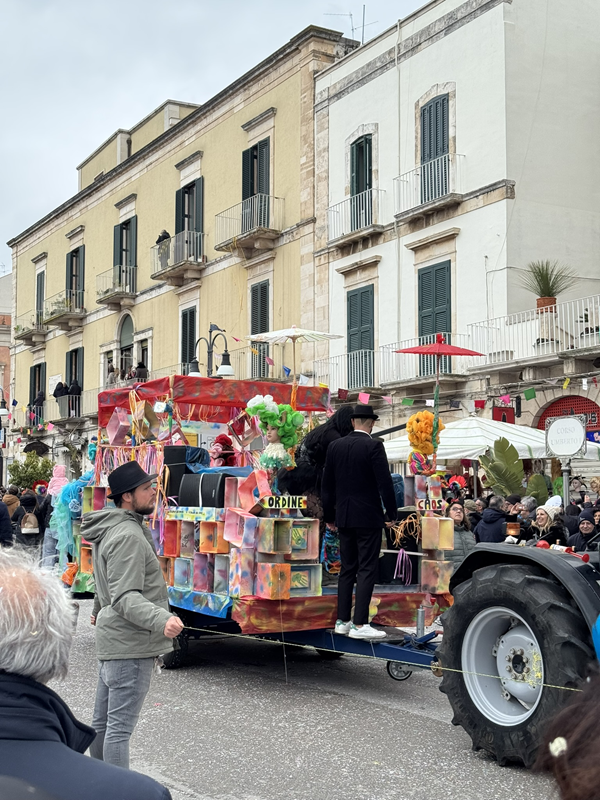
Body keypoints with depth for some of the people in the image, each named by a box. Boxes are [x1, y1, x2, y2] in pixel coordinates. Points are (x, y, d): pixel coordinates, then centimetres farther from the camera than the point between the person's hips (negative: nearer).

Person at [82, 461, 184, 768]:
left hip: (114, 639, 11)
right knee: (120, 726, -8)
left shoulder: (110, 529, 14)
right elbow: (126, 597, -26)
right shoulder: (127, 536, -19)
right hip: (130, 643, -11)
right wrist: (161, 620, -40)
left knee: (102, 721, 18)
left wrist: (99, 611, 46)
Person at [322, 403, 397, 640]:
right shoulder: (373, 446, -10)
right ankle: (360, 624, -8)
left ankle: (343, 621, 14)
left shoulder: (335, 446, 6)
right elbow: (385, 482, -14)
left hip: (344, 517, 6)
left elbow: (327, 484, 10)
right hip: (368, 517, -6)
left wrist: (329, 516, 18)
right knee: (367, 570, -4)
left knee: (347, 570, 12)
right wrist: (392, 514, -5)